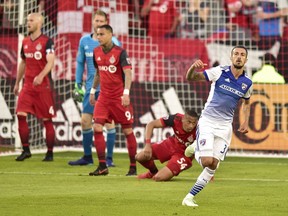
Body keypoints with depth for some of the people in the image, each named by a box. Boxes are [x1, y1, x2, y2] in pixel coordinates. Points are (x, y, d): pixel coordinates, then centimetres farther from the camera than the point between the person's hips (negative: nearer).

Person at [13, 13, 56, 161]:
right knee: (21, 114, -8)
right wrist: (17, 83, 23)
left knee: (47, 120, 1)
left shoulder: (47, 42, -8)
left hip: (43, 86, -5)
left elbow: (50, 62, -19)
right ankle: (26, 150, 0)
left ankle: (50, 153, 10)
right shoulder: (25, 42, 11)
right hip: (28, 85, 5)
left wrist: (41, 76, -36)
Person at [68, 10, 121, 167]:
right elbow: (80, 63, 16)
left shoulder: (112, 42, -4)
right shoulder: (84, 41, 7)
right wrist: (78, 84, 12)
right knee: (85, 121, 3)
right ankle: (87, 157, 15)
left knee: (109, 121, -5)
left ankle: (109, 158, 1)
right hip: (91, 88, 4)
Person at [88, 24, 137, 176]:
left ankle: (133, 167, 10)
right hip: (103, 97, 5)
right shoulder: (96, 52, 6)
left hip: (119, 98, -5)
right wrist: (93, 91, 22)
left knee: (127, 131, 0)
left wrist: (126, 93, -33)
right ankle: (102, 166, -3)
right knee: (97, 128, -8)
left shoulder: (120, 52, -12)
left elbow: (128, 73, -21)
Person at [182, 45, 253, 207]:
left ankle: (190, 197, 8)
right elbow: (190, 78, -11)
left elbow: (246, 103, 23)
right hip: (207, 121, -4)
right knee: (207, 161, -17)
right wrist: (193, 68, -33)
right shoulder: (219, 72, -9)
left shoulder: (247, 83, 3)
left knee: (213, 166, -3)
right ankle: (195, 148, 18)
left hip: (225, 126, 4)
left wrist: (246, 122, 9)